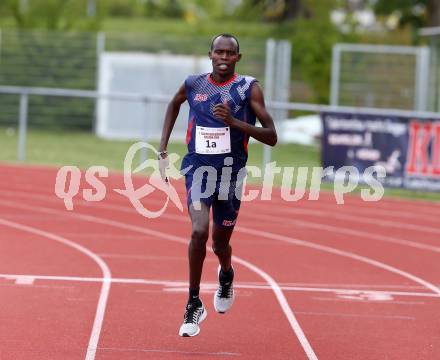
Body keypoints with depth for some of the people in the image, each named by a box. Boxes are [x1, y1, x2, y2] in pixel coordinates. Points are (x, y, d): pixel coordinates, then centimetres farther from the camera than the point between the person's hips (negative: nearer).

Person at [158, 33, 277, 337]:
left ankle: (226, 277, 50)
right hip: (198, 168, 0)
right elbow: (174, 104, 25)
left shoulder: (249, 88, -7)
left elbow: (271, 137, -9)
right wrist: (163, 149, 18)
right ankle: (194, 305, -8)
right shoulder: (193, 84, 0)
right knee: (199, 232, -22)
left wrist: (234, 122, -22)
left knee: (220, 242, 12)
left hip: (231, 172, 0)